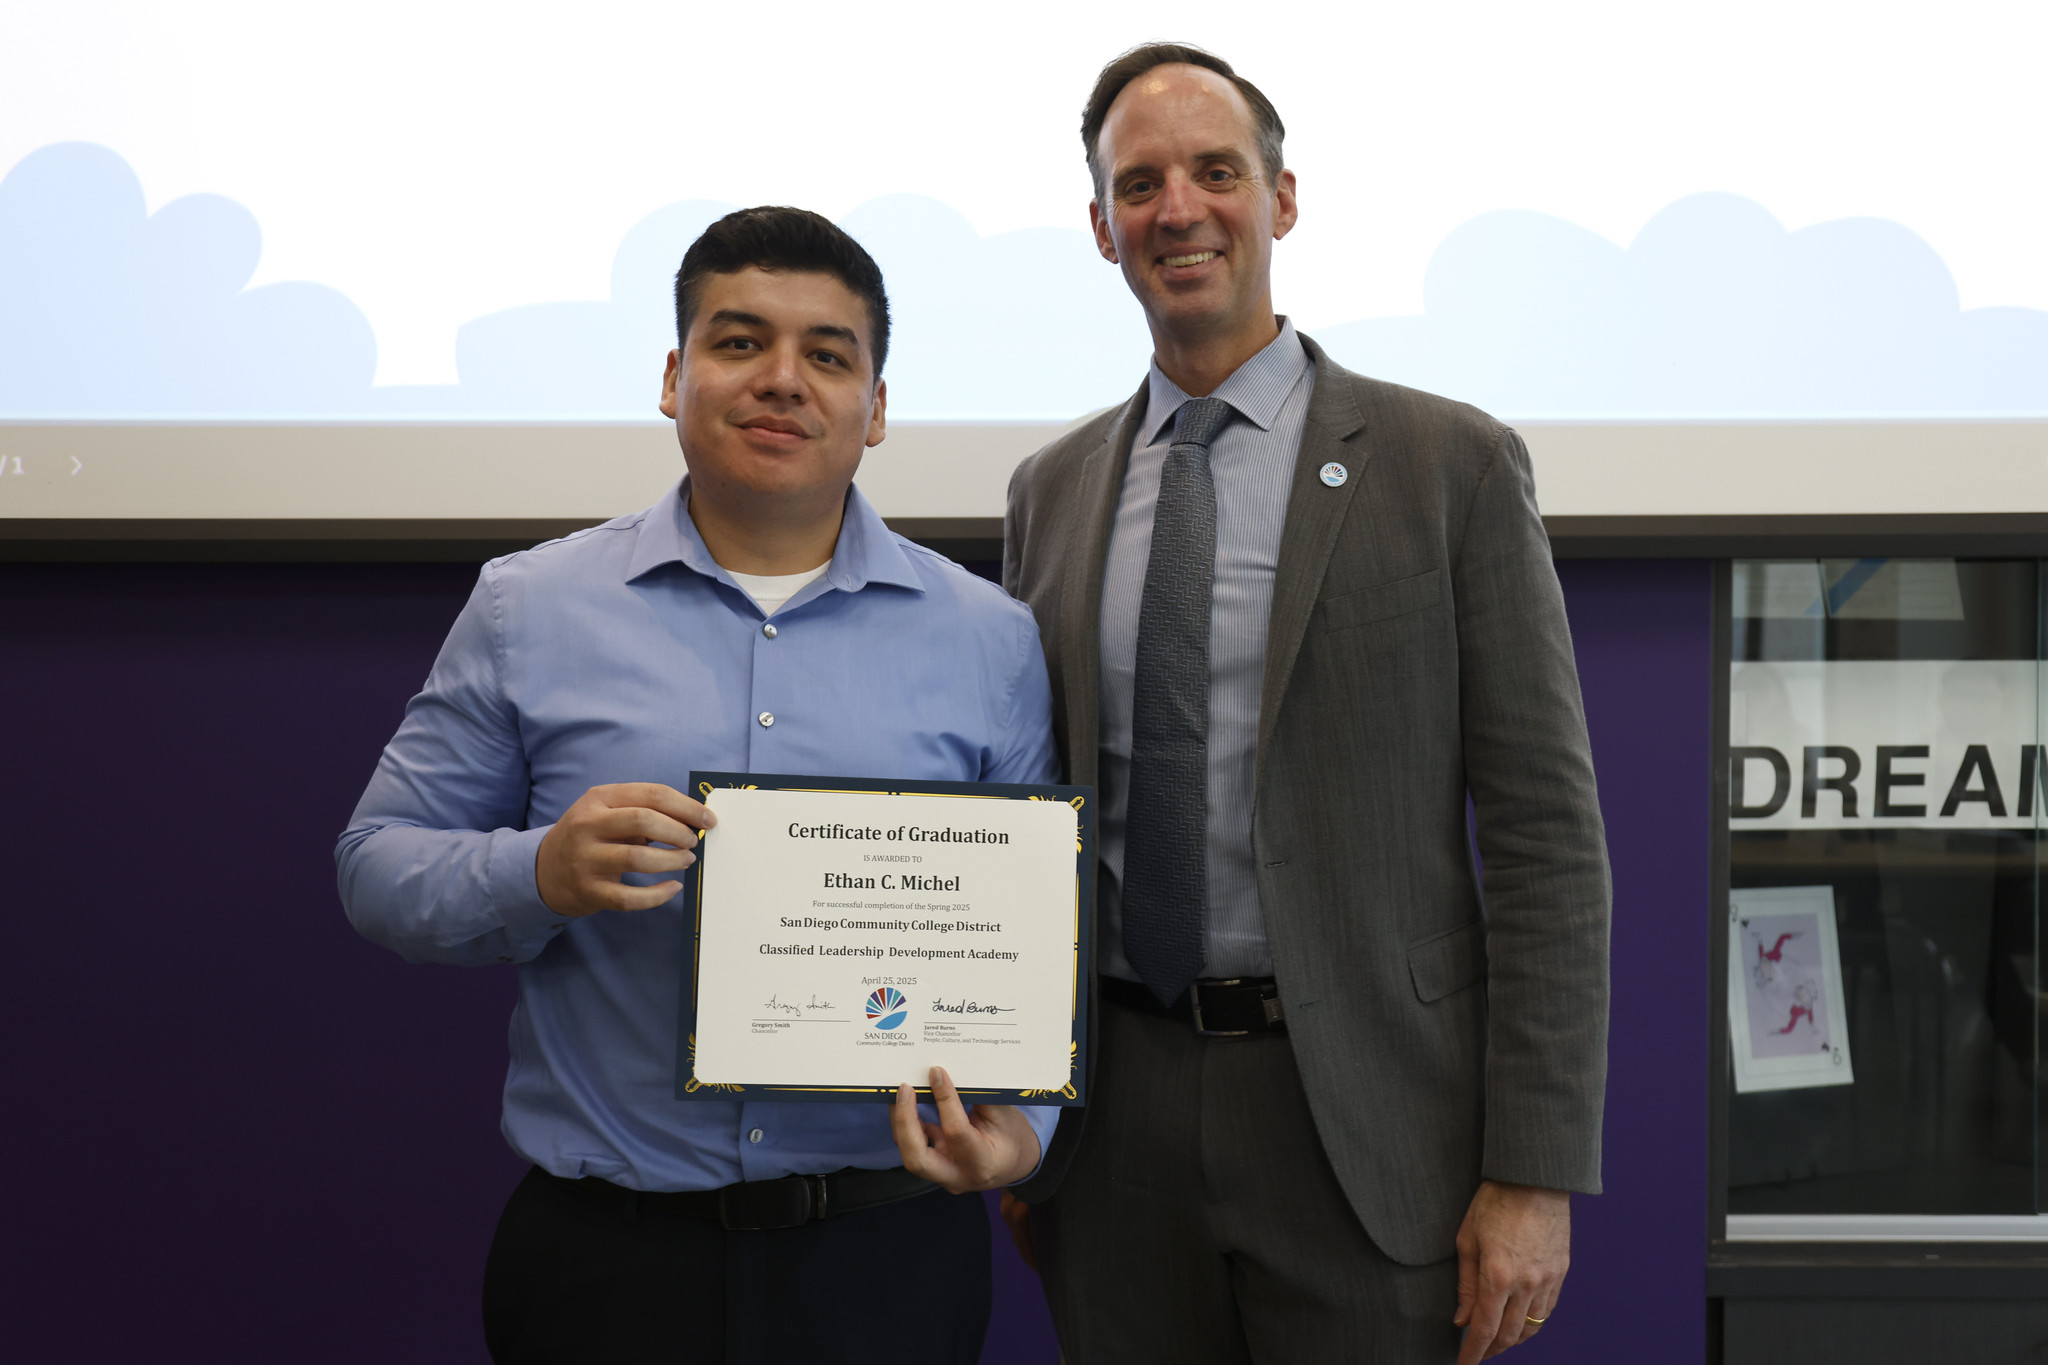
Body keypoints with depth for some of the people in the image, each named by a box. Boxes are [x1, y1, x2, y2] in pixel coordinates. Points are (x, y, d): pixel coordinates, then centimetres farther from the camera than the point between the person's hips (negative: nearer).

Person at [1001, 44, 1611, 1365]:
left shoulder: (1451, 463, -4)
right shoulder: (1052, 490, 8)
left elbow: (1547, 832, -6)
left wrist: (1537, 1173, -10)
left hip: (1362, 1113, -3)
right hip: (1114, 1111, 4)